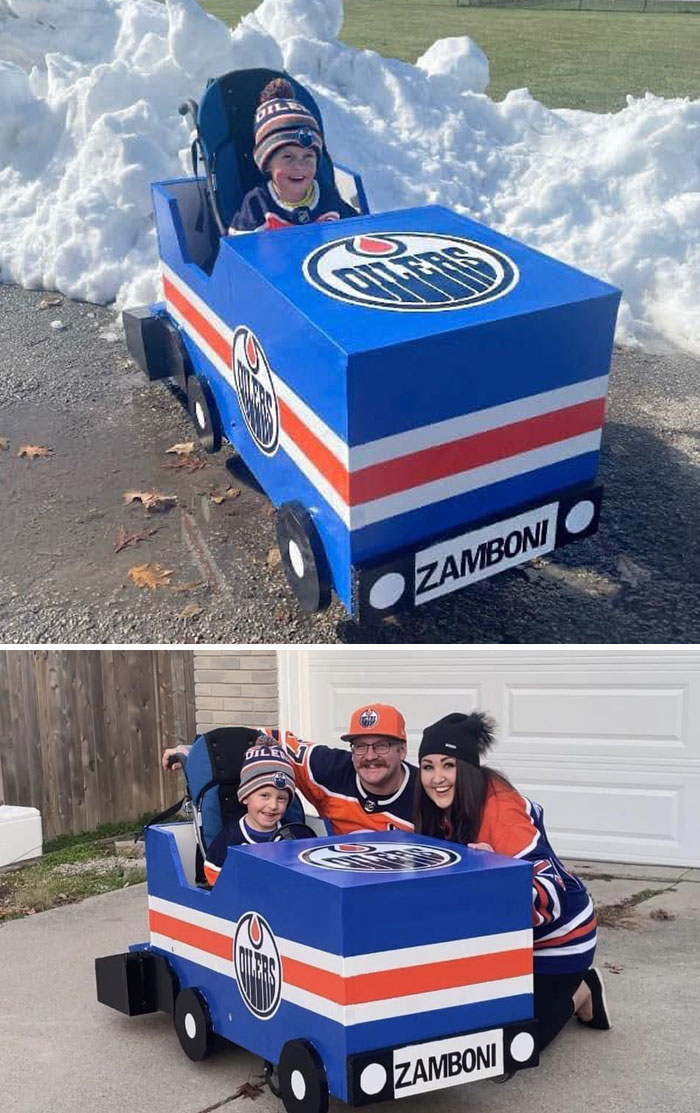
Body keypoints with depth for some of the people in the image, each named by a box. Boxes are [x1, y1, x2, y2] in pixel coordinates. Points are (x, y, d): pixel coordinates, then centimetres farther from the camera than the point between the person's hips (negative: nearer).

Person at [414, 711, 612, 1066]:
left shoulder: (499, 807, -31)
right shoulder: (442, 809, -8)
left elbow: (549, 893, -37)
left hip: (557, 937, -7)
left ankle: (579, 993, 21)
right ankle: (570, 990, 31)